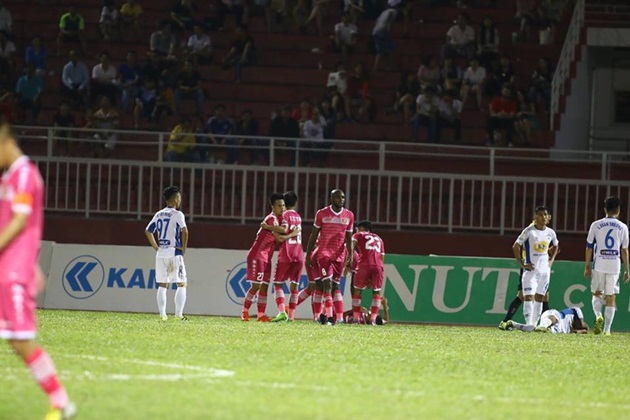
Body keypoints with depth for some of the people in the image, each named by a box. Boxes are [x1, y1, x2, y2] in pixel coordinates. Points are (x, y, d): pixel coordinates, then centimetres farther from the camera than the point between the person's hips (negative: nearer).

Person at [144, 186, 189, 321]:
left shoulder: (159, 215, 11)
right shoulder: (177, 214, -6)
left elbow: (148, 231, 11)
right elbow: (184, 230, -20)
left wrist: (156, 247, 13)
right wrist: (184, 248, -9)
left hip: (161, 253, 5)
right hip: (174, 252, -5)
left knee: (162, 285, 9)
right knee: (182, 284, 2)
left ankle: (162, 314, 3)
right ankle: (178, 314, -7)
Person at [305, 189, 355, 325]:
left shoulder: (349, 216, 6)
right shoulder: (322, 214, -2)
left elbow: (348, 238, 9)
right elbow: (313, 236, 4)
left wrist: (350, 255, -1)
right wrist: (308, 255, 2)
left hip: (339, 255, 3)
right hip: (324, 253, -3)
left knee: (335, 285, 6)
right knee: (327, 284, -12)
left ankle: (340, 317, 7)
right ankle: (329, 316, -15)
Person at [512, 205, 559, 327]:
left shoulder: (550, 232, 6)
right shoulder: (529, 231, -10)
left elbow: (555, 246, 26)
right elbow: (516, 246, -9)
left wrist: (551, 260, 14)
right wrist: (521, 264, -12)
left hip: (544, 270, 6)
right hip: (531, 269, -6)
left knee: (539, 297, 9)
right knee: (528, 297, -13)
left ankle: (535, 324, 16)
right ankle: (529, 324, -17)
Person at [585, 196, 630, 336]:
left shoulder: (596, 225, 2)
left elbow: (589, 247, 4)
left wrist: (587, 266, 12)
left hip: (599, 265, 0)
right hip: (615, 265, 0)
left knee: (597, 293, 12)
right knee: (610, 297, 5)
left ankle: (598, 315, -16)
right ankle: (607, 329, 3)